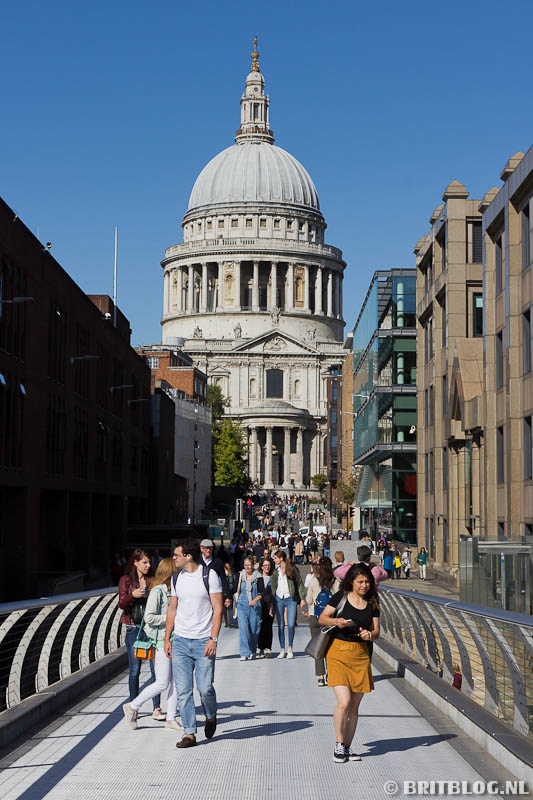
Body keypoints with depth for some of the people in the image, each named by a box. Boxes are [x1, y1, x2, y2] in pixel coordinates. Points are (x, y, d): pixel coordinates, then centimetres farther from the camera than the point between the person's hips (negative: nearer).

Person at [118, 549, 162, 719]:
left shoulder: (152, 581, 9)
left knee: (156, 668, -6)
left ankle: (156, 708, -3)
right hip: (134, 629, -1)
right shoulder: (126, 580, 4)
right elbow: (121, 604, -4)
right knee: (134, 670, 3)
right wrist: (133, 595, -23)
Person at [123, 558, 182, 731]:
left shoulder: (171, 591, 12)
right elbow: (149, 617, -20)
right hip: (160, 641, -8)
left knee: (176, 681, 6)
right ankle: (132, 707, 10)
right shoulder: (157, 591, -14)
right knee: (162, 683, -5)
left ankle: (171, 719, 13)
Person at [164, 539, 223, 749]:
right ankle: (190, 733, 5)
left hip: (203, 642, -4)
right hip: (180, 642, 4)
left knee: (205, 688, -6)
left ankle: (211, 717, 25)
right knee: (183, 690, -1)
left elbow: (218, 609, -6)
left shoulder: (210, 576, -5)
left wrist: (213, 639, -13)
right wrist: (167, 638, 11)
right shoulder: (176, 578, 9)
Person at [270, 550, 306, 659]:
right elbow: (273, 587, 13)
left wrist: (302, 598, -6)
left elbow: (300, 584, 2)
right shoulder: (276, 572, 11)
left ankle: (290, 648, 7)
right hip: (279, 599, 3)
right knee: (280, 626, 2)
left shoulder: (293, 569, 0)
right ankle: (282, 650, 9)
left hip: (291, 599, -3)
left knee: (291, 625, -9)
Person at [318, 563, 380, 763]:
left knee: (354, 706, 7)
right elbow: (322, 618, 2)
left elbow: (376, 631, 10)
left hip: (361, 655, 4)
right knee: (344, 702, -14)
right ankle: (338, 744, 2)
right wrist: (336, 621, -17)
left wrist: (369, 634, -13)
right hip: (338, 652, -4)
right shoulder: (341, 597, -1)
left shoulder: (372, 603, 9)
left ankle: (347, 747, 19)